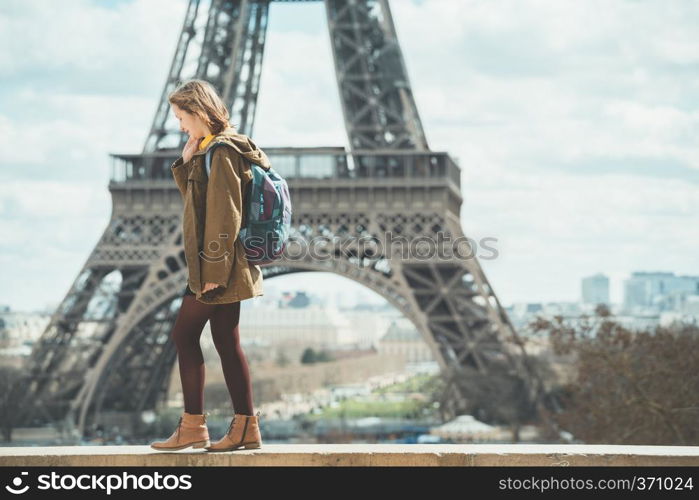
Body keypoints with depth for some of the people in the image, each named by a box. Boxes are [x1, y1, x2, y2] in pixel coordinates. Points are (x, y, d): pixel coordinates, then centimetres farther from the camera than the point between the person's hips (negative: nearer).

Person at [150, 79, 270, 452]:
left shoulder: (220, 151, -15)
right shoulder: (211, 149, 15)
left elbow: (224, 215, -20)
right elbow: (195, 196, 24)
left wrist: (213, 268, -21)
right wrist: (185, 162, 9)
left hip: (216, 267, -10)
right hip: (226, 267, 10)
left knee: (184, 336, -3)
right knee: (227, 343, 9)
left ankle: (193, 426, 1)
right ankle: (246, 428, 12)